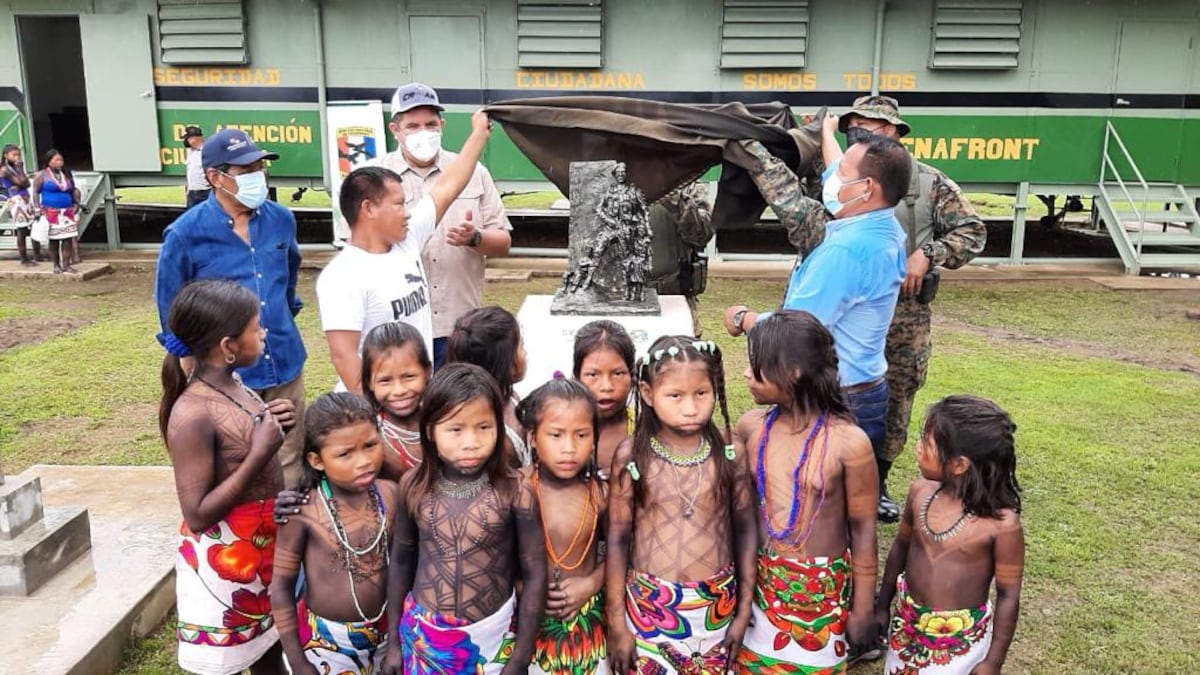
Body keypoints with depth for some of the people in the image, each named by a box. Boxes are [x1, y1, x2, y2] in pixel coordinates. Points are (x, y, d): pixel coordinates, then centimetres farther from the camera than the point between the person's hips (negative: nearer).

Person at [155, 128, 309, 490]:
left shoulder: (280, 219, 0)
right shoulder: (185, 233, -12)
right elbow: (170, 308, 1)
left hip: (285, 364, 4)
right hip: (225, 375, -4)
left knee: (289, 464, 15)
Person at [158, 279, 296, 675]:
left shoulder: (231, 384, -1)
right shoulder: (192, 414, -26)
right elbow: (197, 515, -25)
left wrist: (271, 425, -5)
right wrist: (261, 452, -28)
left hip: (263, 547, 8)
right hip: (225, 563, -8)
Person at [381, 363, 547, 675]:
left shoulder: (516, 492, -17)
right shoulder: (414, 486, -10)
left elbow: (534, 576, -9)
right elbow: (401, 561, 4)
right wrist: (394, 640, 9)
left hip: (493, 637, -1)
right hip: (423, 635, 2)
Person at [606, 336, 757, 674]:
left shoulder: (729, 453, -7)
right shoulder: (631, 456, -11)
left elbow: (744, 531, 2)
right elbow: (617, 540, -5)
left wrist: (744, 608, 5)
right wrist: (616, 621, -2)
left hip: (716, 605, 1)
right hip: (649, 605, -1)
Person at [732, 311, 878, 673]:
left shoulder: (848, 442, -20)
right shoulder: (751, 426, -7)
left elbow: (863, 529, -10)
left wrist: (863, 608, -4)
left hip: (822, 588, -4)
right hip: (761, 580, 4)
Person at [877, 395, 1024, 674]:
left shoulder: (1002, 523, -24)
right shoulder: (920, 492, -11)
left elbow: (1008, 596, -13)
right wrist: (883, 605, 13)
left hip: (960, 638, -4)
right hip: (907, 620, 5)